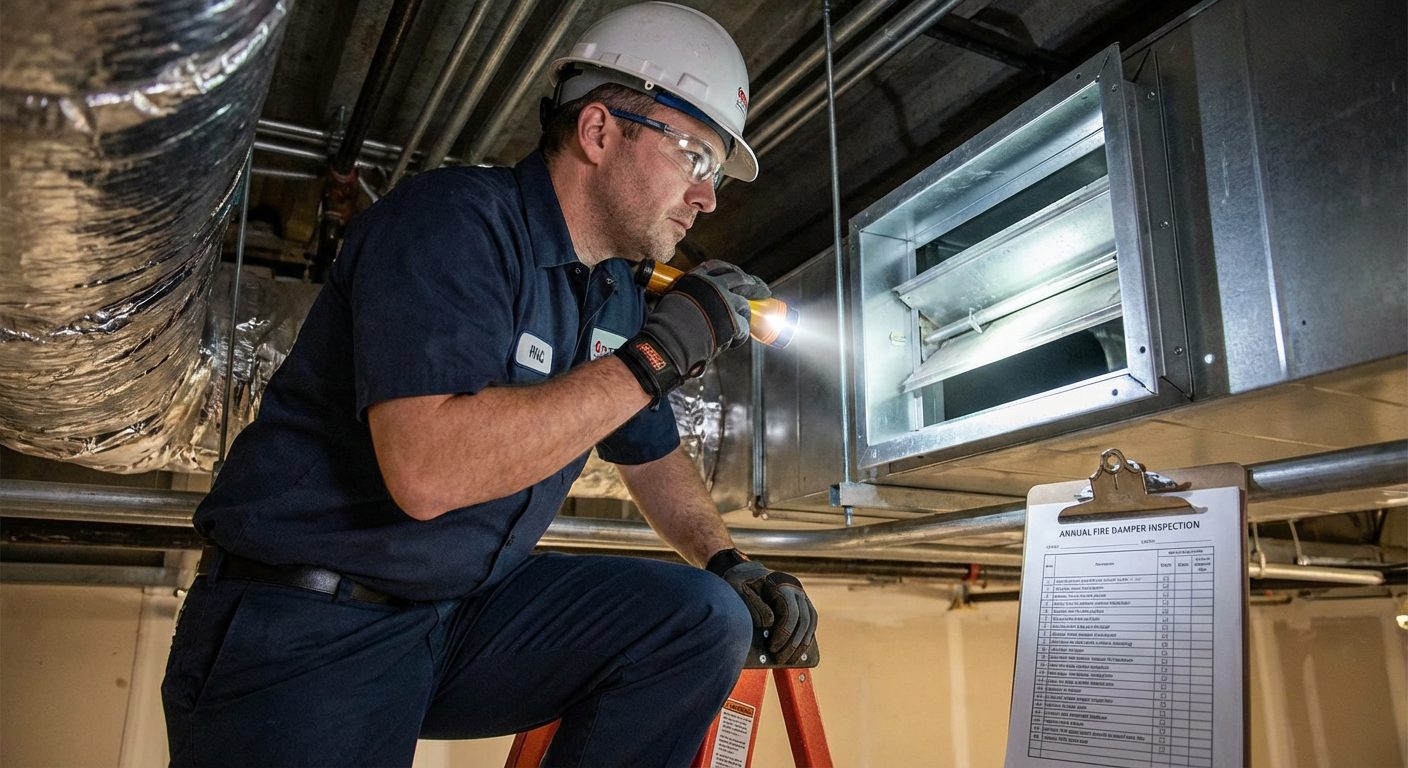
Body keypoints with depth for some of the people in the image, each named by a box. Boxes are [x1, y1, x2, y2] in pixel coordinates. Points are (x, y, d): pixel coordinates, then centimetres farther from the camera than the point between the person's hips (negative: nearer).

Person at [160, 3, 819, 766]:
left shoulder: (616, 294, 7)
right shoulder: (455, 221, -18)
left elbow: (652, 458, 20)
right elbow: (426, 471, -31)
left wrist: (726, 561, 4)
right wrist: (654, 356, -25)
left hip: (468, 608, 7)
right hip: (304, 628, -6)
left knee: (703, 618, -9)